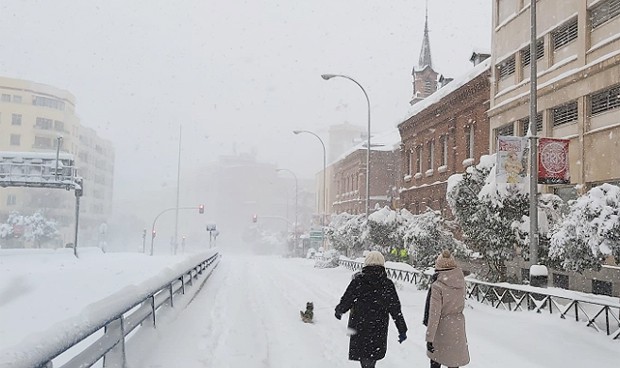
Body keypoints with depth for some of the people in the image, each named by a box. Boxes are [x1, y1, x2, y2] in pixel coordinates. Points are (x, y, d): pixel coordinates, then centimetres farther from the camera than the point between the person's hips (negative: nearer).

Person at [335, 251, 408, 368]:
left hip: (359, 328, -2)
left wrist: (339, 311, 19)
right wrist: (402, 330, 5)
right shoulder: (388, 284, -6)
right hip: (379, 328, 2)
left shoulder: (358, 281, -10)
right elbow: (395, 309, -3)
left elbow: (346, 301, -4)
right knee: (373, 357, 21)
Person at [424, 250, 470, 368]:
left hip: (442, 328, -4)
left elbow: (434, 315, -22)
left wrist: (429, 338, -17)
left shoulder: (437, 287, -21)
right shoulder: (461, 281, -7)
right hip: (458, 327, 4)